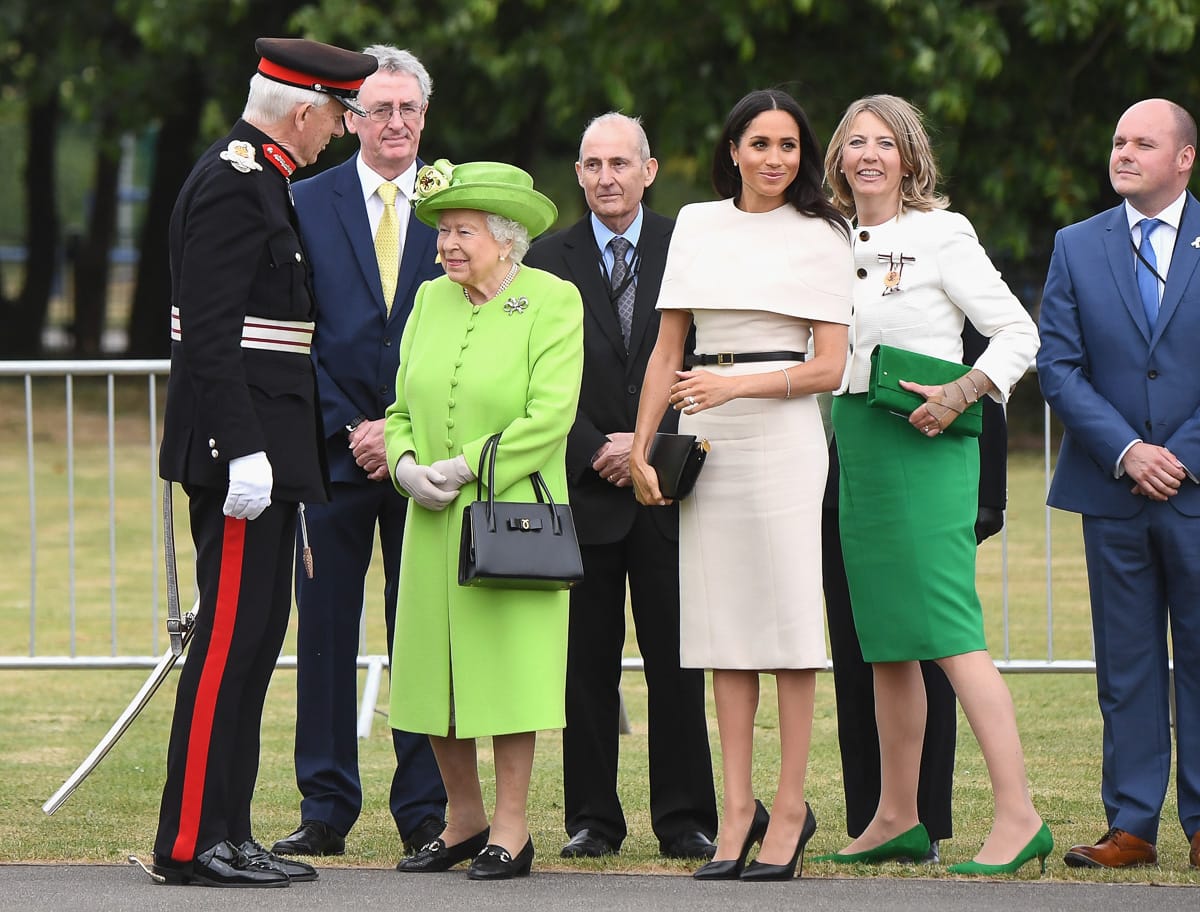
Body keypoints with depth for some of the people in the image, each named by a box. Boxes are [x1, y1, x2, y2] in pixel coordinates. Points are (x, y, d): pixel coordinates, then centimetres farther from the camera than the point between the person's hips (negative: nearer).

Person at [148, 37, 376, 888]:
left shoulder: (263, 180, 17)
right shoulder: (233, 185, -15)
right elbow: (209, 330, -22)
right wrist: (243, 451, -25)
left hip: (262, 444, 11)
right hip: (241, 442, -11)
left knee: (256, 629, 11)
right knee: (233, 634, -10)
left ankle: (227, 831, 14)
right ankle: (192, 841, -9)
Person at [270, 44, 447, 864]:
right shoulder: (307, 204, 6)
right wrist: (347, 429, -7)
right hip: (334, 447, 0)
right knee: (325, 631, 2)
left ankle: (425, 812, 6)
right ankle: (326, 812, 7)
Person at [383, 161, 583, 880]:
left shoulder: (553, 301, -6)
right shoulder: (431, 300, 11)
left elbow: (548, 417, -13)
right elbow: (402, 405, 16)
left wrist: (466, 468, -15)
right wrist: (405, 462, -4)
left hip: (510, 515, -5)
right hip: (433, 522, 5)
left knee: (507, 664, -4)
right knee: (433, 674, 5)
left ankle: (512, 830, 3)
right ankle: (465, 820, 19)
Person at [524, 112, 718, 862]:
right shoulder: (549, 260, 7)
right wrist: (594, 453, -8)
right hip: (584, 489, 1)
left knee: (677, 660, 0)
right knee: (587, 662, 2)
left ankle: (686, 820, 5)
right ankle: (592, 819, 8)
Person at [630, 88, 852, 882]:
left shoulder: (818, 237, 2)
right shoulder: (697, 225, 12)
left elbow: (829, 367, -3)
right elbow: (668, 349, 14)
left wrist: (736, 385, -14)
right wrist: (641, 447, 7)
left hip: (781, 433, -4)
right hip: (706, 439, 4)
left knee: (786, 615, -5)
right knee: (721, 622, 3)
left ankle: (790, 808, -1)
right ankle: (738, 809, 6)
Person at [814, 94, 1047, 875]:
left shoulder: (942, 237, -5)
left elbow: (1018, 333, -5)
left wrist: (962, 394, -17)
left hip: (926, 449, -7)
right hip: (857, 445, 7)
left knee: (949, 633, -14)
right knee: (884, 641, 10)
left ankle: (1020, 816, -16)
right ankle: (897, 821, 16)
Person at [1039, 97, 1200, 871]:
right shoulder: (1078, 247, 8)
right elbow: (1058, 366, 2)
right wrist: (1126, 451, -10)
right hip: (1114, 489, 2)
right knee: (1126, 663, 5)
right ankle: (1132, 825, 8)